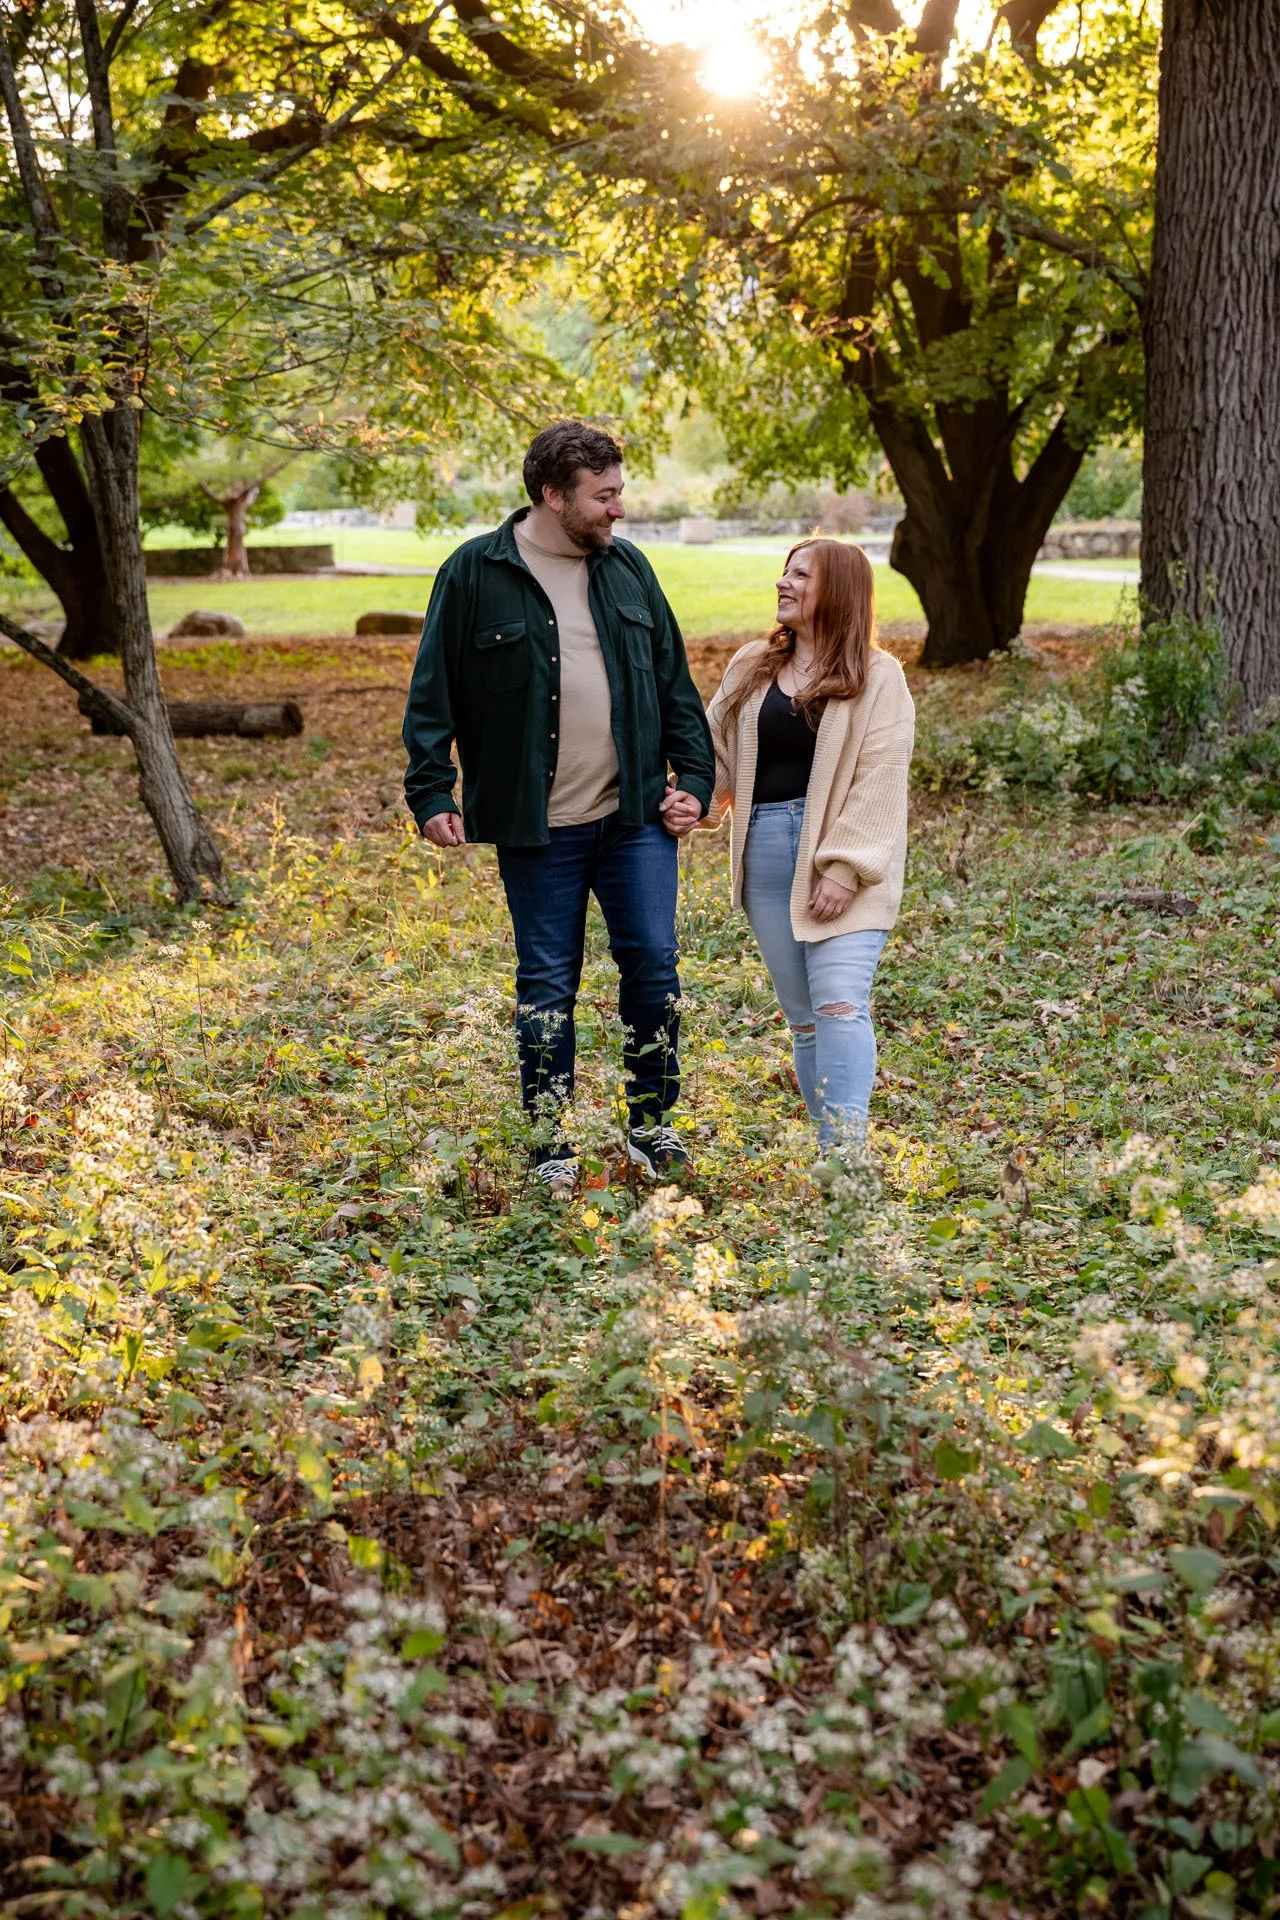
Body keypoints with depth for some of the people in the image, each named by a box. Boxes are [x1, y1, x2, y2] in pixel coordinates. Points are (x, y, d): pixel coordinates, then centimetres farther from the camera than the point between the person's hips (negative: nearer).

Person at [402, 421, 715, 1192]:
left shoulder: (628, 566, 8)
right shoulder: (476, 573, -4)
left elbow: (674, 681, 13)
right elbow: (434, 693, -1)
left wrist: (694, 777, 6)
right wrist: (431, 793, -7)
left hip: (636, 816, 3)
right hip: (537, 827, -3)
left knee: (654, 963, 1)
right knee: (548, 984, 6)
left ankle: (653, 1123, 20)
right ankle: (550, 1144, 19)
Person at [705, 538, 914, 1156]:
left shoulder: (877, 678, -2)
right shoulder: (751, 667, 14)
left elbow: (878, 782, -9)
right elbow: (717, 752, 15)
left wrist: (844, 870, -16)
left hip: (841, 862, -5)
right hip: (766, 855, 5)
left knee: (838, 1004, -14)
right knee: (801, 1014, 7)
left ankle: (842, 1152, -15)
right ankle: (828, 1139, 15)